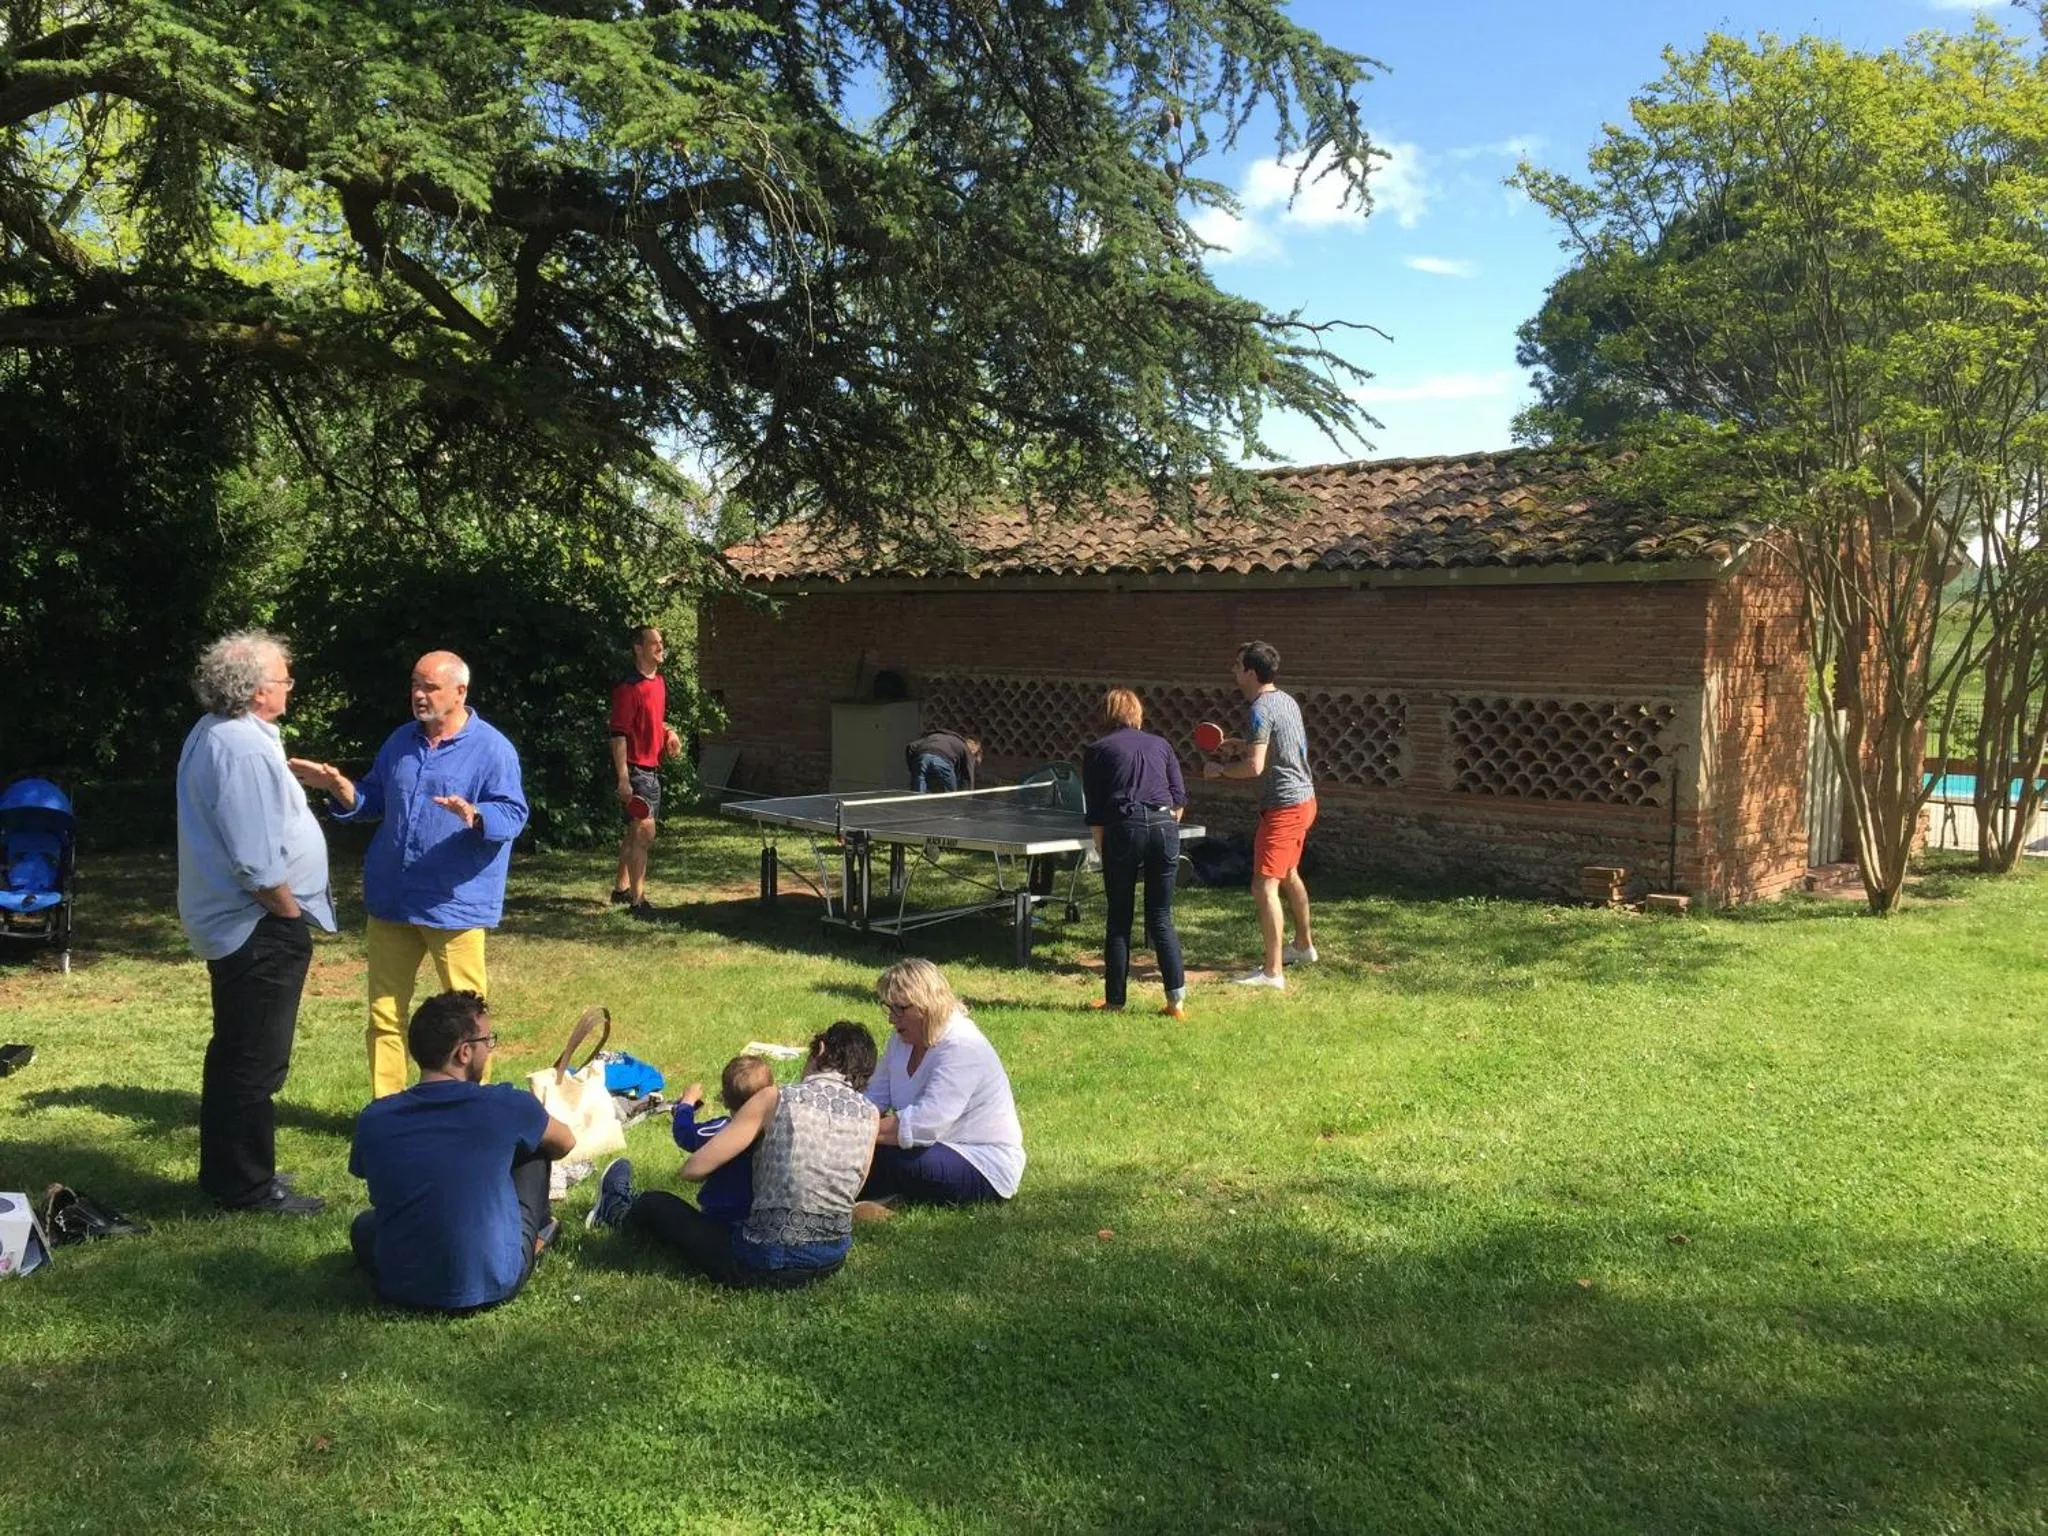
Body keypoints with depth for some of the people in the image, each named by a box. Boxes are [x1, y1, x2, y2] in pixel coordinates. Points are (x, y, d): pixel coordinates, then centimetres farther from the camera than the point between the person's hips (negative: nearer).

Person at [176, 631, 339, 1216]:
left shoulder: (212, 734, 10)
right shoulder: (244, 750, -23)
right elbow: (257, 861, -25)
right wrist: (292, 916, -14)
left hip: (228, 921, 11)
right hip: (260, 927, -11)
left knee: (234, 1053, 19)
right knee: (258, 1061, -1)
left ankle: (223, 1171, 30)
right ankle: (249, 1186, 8)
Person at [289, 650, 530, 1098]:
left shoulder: (492, 749, -9)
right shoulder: (400, 741, 11)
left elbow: (513, 814, -15)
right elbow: (373, 801, 18)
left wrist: (474, 816, -34)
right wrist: (338, 785, 1)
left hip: (455, 904, -6)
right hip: (390, 900, 6)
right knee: (384, 1010, 11)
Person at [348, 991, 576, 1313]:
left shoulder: (373, 1119, -5)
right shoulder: (505, 1106, -12)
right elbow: (565, 1144, 10)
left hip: (402, 1291, 3)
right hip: (494, 1286, -2)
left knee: (364, 1226, 35)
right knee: (533, 1148, 15)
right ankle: (535, 1236, 34)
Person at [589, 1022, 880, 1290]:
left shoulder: (776, 1099, -13)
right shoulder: (869, 1114, -3)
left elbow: (693, 1169, -10)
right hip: (830, 1263, 4)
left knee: (656, 1204, 22)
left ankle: (618, 1212, 54)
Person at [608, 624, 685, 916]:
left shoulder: (660, 683, 12)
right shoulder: (629, 688, -16)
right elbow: (618, 735, -19)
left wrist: (669, 733, 7)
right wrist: (623, 779, -24)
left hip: (652, 768, 9)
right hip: (635, 769, -9)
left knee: (634, 832, 17)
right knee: (644, 832, -12)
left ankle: (621, 889, 30)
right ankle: (637, 901, -9)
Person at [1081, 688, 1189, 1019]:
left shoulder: (1097, 751, 10)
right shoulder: (1160, 745, 18)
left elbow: (1095, 814, 5)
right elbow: (1179, 799, 12)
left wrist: (1102, 848, 12)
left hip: (1124, 829, -2)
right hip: (1164, 827, 2)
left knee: (1119, 920, 9)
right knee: (1161, 918, 10)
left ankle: (1115, 1001, 13)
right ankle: (1177, 999, 3)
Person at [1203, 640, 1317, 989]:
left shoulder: (1261, 709, -19)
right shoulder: (1287, 701, 10)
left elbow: (1254, 766, -26)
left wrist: (1219, 770, -10)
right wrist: (1241, 744, 21)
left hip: (1284, 807, -10)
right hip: (1304, 799, 10)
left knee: (1264, 887, -10)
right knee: (1289, 874, 27)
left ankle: (1272, 972, -11)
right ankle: (1304, 945, 44)